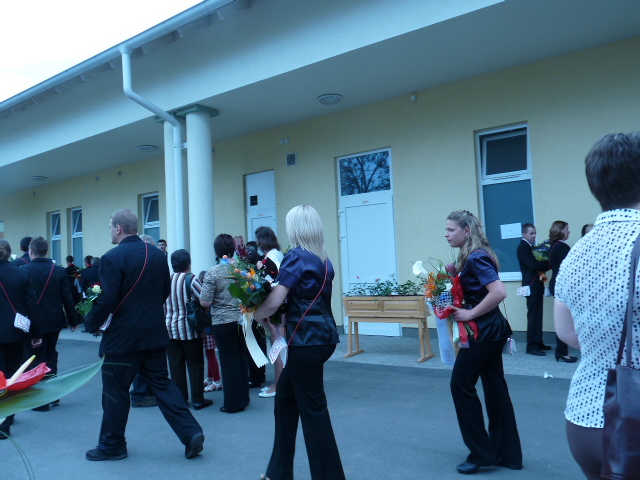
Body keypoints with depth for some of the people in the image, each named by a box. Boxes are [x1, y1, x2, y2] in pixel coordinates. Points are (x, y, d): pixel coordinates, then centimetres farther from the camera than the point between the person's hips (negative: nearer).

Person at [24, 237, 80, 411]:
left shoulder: (23, 271, -13)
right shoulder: (59, 271, -4)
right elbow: (67, 298, -2)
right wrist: (73, 320, 7)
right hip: (54, 321, 4)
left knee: (37, 360, 6)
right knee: (51, 356, 19)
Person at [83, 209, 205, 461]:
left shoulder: (112, 258, -15)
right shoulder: (157, 254, 5)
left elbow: (107, 300, -18)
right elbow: (165, 291, 11)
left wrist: (91, 323, -2)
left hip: (122, 336, -6)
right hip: (155, 334, 6)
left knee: (115, 391, 10)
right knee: (161, 383, 13)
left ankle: (112, 445, 25)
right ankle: (191, 432, 7)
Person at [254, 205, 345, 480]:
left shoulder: (296, 258, -13)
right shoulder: (324, 261, 11)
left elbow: (274, 301, -20)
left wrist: (258, 315, -1)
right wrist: (281, 316, 9)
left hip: (307, 340, -9)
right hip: (324, 334, 9)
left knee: (312, 408, 2)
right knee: (285, 398, 18)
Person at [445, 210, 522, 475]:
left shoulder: (475, 258, -18)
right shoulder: (473, 256, 11)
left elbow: (499, 292, -29)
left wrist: (470, 314, -21)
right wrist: (457, 304, 6)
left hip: (484, 331, -10)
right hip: (491, 330, 10)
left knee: (461, 385, 1)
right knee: (495, 387, 14)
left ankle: (482, 453, 12)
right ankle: (507, 454, 25)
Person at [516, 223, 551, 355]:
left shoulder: (531, 246, 18)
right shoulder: (523, 247, -11)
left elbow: (537, 263, 14)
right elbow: (533, 265, -21)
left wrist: (545, 264, -4)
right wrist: (549, 263, -16)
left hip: (537, 285, 9)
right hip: (531, 285, -9)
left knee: (537, 315, 12)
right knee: (533, 315, -7)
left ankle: (538, 343, 20)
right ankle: (532, 346, -4)